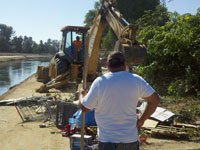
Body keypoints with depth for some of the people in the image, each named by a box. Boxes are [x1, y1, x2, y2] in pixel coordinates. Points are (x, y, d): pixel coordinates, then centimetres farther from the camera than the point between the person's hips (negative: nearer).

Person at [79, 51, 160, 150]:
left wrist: (82, 95, 20)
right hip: (131, 139, 2)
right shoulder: (136, 80, -4)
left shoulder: (99, 82, -10)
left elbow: (84, 107, -2)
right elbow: (155, 100, -2)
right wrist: (141, 120, 6)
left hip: (107, 139, -2)